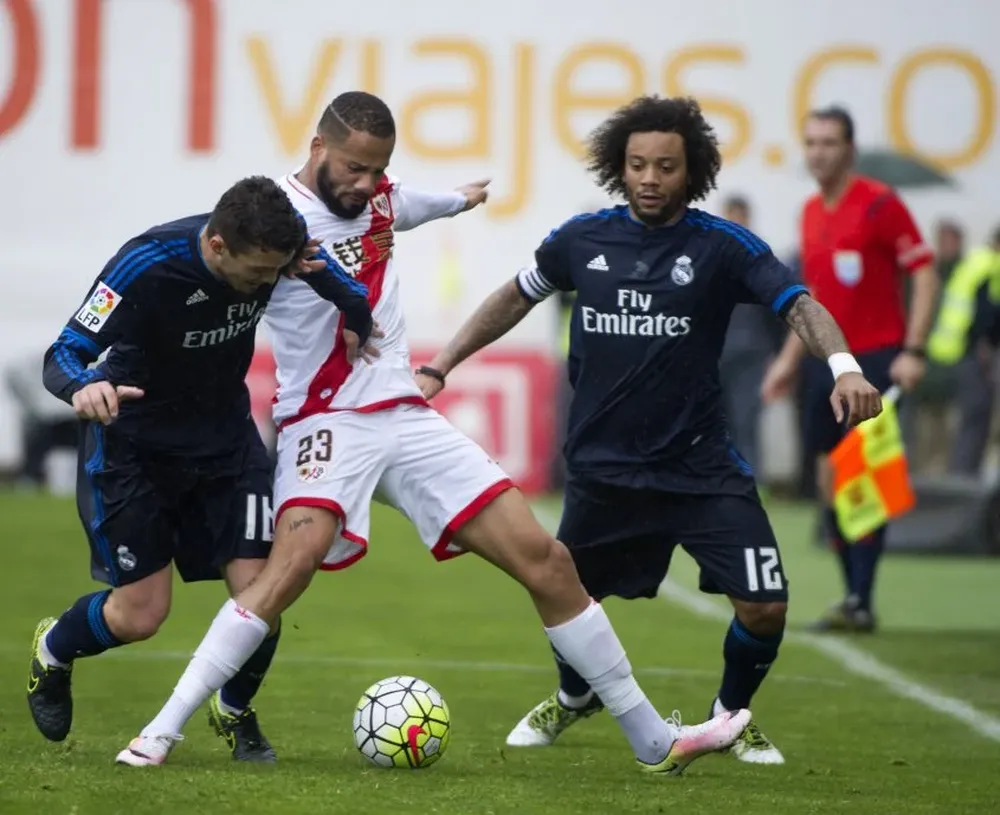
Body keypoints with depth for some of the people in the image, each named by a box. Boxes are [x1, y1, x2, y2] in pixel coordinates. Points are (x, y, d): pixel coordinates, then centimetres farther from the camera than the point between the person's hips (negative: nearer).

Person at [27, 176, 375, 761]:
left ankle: (235, 713, 20)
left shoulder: (276, 244, -18)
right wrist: (84, 386, -51)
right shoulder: (146, 267, -31)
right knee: (140, 615, -2)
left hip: (226, 437, 4)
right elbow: (61, 357, -30)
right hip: (134, 444, -4)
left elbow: (357, 309, 3)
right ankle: (52, 652, 33)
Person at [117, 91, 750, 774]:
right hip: (327, 422, -7)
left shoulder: (381, 200, 11)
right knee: (297, 557, -35)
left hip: (407, 417, 7)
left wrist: (462, 199, 57)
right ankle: (161, 733, -30)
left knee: (547, 561, 0)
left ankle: (655, 741, 9)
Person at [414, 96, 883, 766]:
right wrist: (441, 366, 16)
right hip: (603, 466, 2)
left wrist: (844, 364, -39)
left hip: (702, 466, -2)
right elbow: (517, 297, 17)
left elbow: (798, 304, -19)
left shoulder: (722, 246, -8)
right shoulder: (582, 239, 0)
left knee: (764, 607, -11)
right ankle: (576, 697, 48)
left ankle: (731, 716, 21)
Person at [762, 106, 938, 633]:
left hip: (875, 359, -7)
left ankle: (860, 603, -11)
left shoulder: (880, 204, -10)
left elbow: (925, 275, -12)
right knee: (831, 481, 7)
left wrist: (913, 352, -19)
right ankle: (854, 595, 15)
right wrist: (790, 359, 21)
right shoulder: (811, 213, 13)